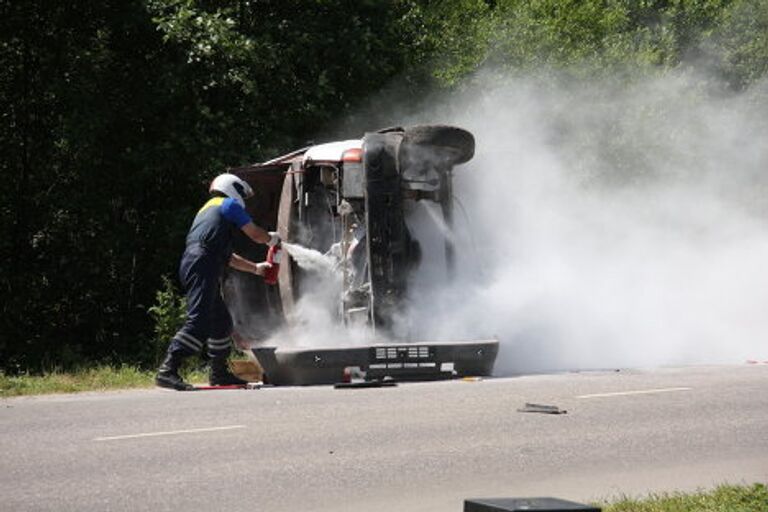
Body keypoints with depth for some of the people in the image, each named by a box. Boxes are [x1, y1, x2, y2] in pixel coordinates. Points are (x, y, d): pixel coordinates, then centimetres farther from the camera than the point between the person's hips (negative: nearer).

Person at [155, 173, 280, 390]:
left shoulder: (207, 210, 35)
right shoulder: (229, 204, 7)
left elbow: (227, 256, 39)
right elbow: (256, 234, 7)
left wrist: (256, 268, 46)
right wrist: (273, 238, 30)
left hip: (191, 265, 10)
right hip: (202, 268, -10)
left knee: (221, 321, 20)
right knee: (199, 321, -20)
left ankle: (219, 373, 30)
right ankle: (167, 370, -31)